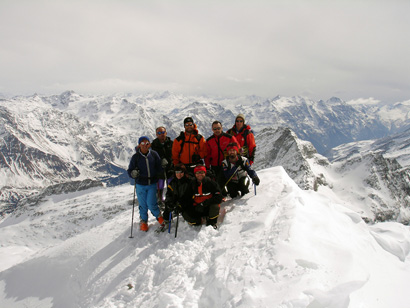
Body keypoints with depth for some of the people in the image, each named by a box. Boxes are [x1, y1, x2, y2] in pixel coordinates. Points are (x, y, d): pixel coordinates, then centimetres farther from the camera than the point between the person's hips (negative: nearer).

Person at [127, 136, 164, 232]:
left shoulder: (154, 154, -2)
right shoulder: (135, 157, -6)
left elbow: (159, 168, 6)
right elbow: (130, 170, -4)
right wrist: (133, 173, -24)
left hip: (152, 184, 0)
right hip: (140, 185, 0)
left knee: (151, 203, -4)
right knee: (143, 205, 9)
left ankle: (158, 216, 27)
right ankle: (143, 221, 33)